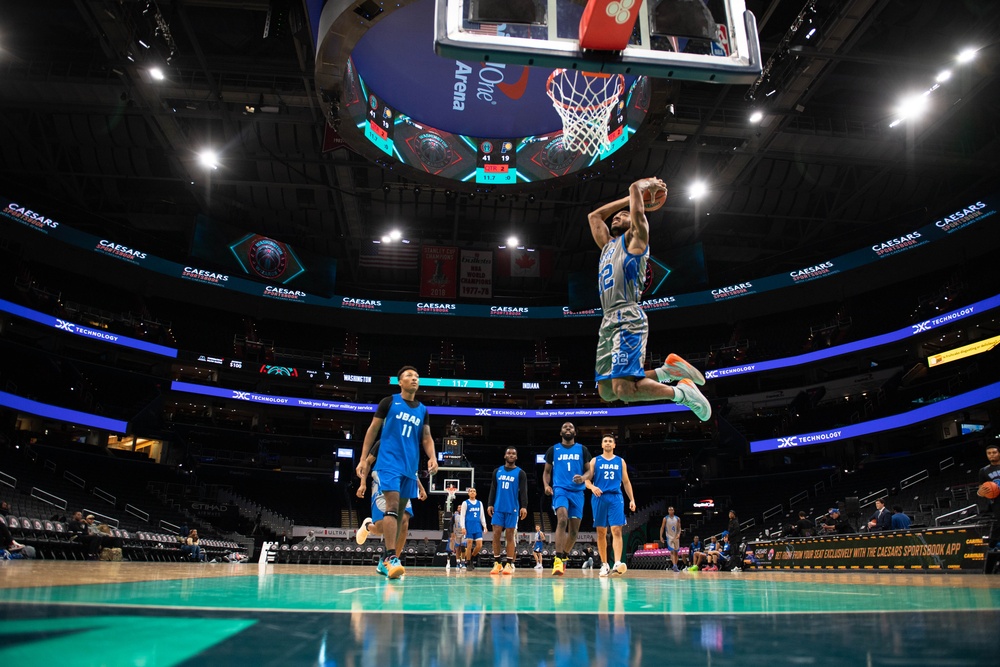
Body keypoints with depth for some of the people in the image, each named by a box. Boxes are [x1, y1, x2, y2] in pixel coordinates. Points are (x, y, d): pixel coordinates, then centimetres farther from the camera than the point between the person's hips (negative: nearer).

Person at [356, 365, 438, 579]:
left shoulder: (422, 410, 13)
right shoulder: (389, 401, 2)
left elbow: (426, 438, 14)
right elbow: (373, 430, 5)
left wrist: (432, 457, -6)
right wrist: (363, 459, 0)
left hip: (410, 466, 5)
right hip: (389, 462, -5)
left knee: (400, 512, 7)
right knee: (392, 506, -19)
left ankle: (384, 560, 16)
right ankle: (391, 557, -22)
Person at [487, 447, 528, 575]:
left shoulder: (520, 473, 3)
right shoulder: (497, 471, 12)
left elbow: (523, 491, -4)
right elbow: (493, 489, 13)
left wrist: (524, 506, -15)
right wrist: (490, 504, 3)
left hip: (512, 509, -3)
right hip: (498, 508, 3)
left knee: (510, 535, -1)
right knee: (496, 534, -1)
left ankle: (509, 564, 1)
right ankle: (497, 563, 4)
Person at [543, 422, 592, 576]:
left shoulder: (582, 449, 10)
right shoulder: (553, 450, 9)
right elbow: (547, 471, 14)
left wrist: (583, 478, -12)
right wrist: (546, 485, -5)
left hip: (577, 492, 3)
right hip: (560, 489, -2)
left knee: (574, 529, 5)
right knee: (562, 519, -27)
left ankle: (564, 556, 29)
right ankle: (558, 560, -28)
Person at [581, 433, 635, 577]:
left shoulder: (620, 461, 13)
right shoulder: (595, 461, 10)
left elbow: (626, 482, 15)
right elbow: (586, 479, 5)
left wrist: (632, 499, 7)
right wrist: (592, 487, -16)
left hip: (616, 498, 0)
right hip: (599, 498, 0)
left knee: (616, 530, -13)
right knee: (601, 532, 4)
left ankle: (617, 564, -21)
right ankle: (604, 565, 12)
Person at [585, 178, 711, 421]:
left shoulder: (635, 237, 8)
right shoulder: (608, 244, 28)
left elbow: (635, 187, 4)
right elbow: (594, 215, 40)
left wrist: (646, 186, 24)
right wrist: (628, 198, 40)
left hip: (628, 320, -9)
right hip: (608, 322, 9)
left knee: (624, 389, -23)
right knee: (607, 391, 3)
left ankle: (682, 392, -2)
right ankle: (669, 370, 12)